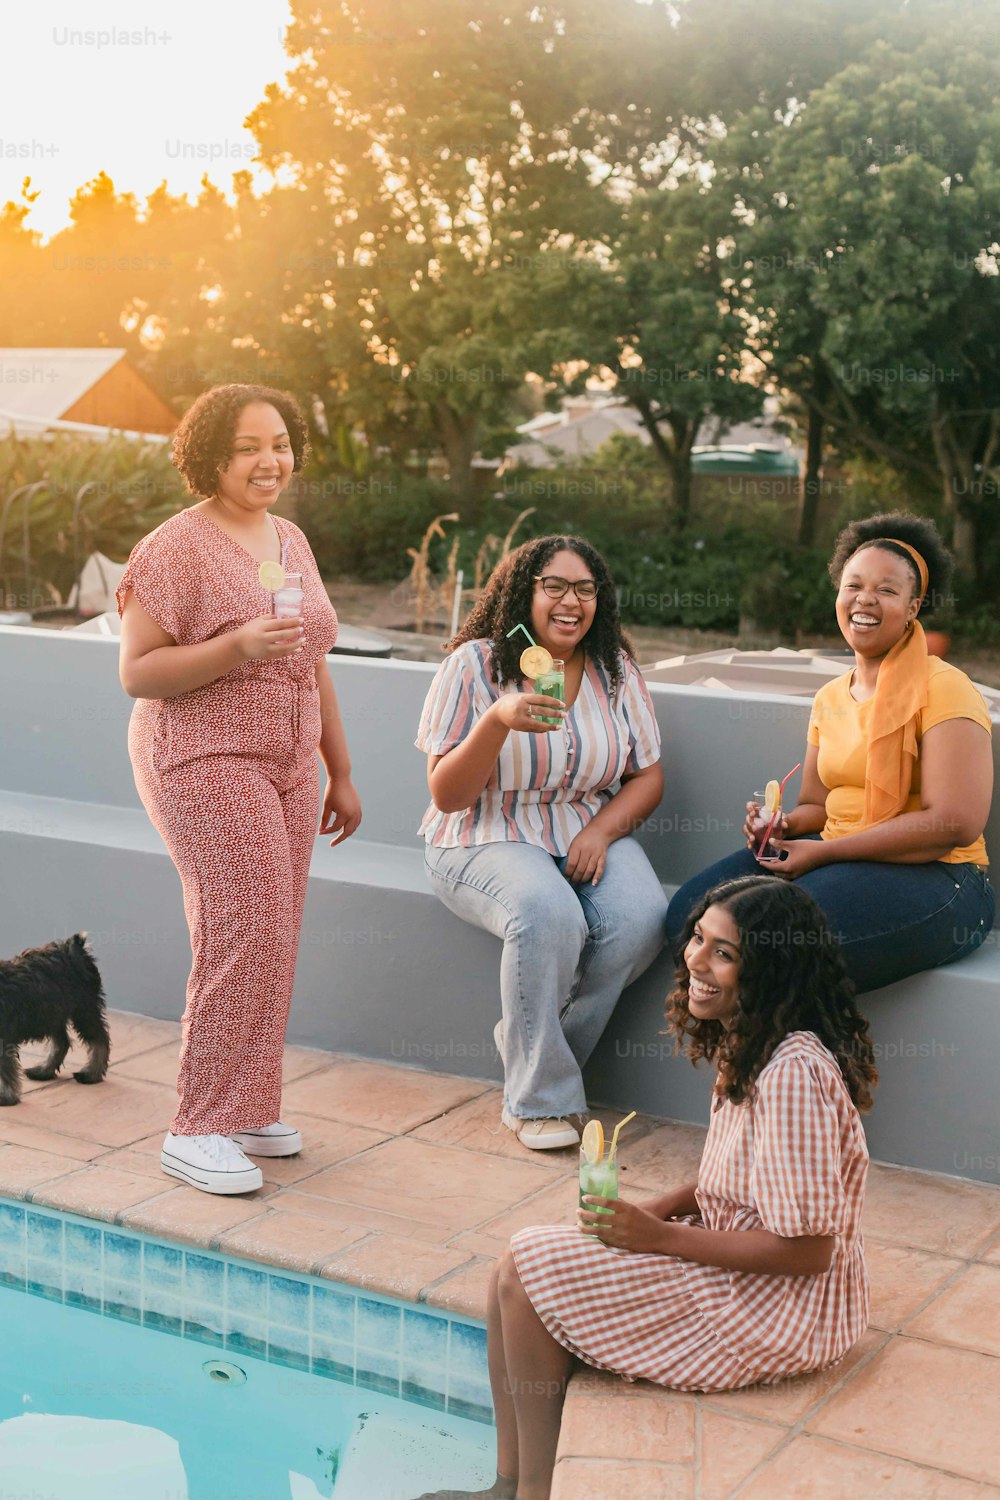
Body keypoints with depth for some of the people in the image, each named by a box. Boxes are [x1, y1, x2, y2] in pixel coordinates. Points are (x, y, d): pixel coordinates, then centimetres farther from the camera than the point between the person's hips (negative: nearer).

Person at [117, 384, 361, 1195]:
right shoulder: (177, 549, -10)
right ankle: (199, 1129, -2)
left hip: (287, 763, 7)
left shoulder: (291, 540, 13)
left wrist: (341, 773, 19)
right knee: (245, 933, -12)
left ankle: (248, 1107, 18)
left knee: (273, 939, 6)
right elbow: (137, 673, -13)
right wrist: (237, 647, -25)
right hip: (205, 761, -7)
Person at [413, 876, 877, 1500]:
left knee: (529, 1274, -11)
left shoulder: (792, 1075, -27)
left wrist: (660, 1237, -19)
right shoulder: (748, 1043, 4)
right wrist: (653, 1211, -2)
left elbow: (807, 1249, -26)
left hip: (782, 1308, -10)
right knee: (518, 1267, 2)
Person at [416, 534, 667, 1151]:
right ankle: (542, 1098, -16)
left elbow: (648, 777, 9)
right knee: (549, 915, -35)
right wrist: (499, 721, -27)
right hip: (486, 839, -4)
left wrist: (601, 830, -12)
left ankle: (533, 1045, -3)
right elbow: (447, 795, -10)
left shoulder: (615, 669, 6)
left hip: (590, 833, 4)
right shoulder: (475, 665, -6)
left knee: (642, 920, -26)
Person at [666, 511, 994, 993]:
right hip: (840, 860, 7)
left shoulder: (945, 690, -9)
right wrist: (783, 824, -7)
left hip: (932, 879, -7)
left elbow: (954, 824, -18)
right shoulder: (829, 698, 16)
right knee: (689, 914, -9)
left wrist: (823, 851, -16)